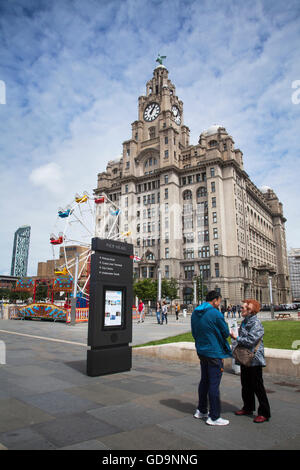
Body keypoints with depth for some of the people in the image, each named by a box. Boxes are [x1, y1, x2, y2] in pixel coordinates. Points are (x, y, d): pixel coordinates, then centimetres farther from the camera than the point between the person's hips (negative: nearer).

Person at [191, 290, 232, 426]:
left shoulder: (195, 313, 6)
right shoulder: (215, 313, -18)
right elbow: (226, 333, -10)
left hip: (201, 351, 8)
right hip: (214, 353, -8)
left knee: (204, 381, 19)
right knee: (214, 384, 1)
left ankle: (201, 410, 31)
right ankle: (214, 417, 10)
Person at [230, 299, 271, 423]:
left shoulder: (256, 324, -18)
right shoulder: (244, 322, 9)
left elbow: (250, 341, -25)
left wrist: (236, 338, -16)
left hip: (254, 360, -9)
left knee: (257, 387, 1)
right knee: (246, 385, 17)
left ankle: (264, 413, 14)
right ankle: (248, 408, 32)